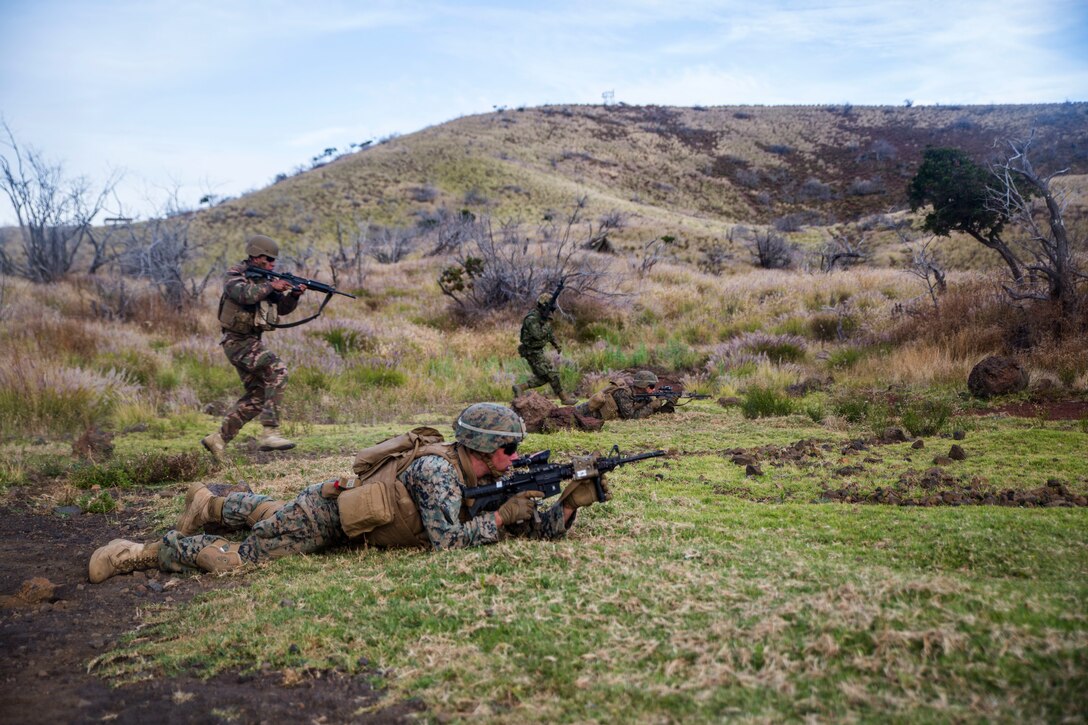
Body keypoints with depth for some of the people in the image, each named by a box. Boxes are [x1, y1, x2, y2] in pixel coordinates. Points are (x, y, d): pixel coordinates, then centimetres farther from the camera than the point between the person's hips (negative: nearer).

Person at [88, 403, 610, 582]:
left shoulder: (488, 481, -6)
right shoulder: (438, 470, -32)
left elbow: (541, 529, -5)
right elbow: (447, 542, -40)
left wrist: (571, 502, -22)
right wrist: (499, 519, -30)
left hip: (346, 501, 8)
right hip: (329, 511, -8)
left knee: (270, 515, 33)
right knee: (236, 559, -2)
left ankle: (209, 503, 53)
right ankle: (142, 552, 14)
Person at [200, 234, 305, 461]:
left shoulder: (264, 279, 13)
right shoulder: (236, 274, -9)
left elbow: (282, 308, 10)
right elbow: (244, 294, -31)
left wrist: (294, 295, -8)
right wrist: (271, 286, -23)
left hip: (252, 341, 9)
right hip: (238, 341, -9)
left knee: (257, 396, 9)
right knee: (277, 370, -26)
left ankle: (219, 439, 17)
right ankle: (270, 432, -28)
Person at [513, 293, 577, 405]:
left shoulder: (542, 316, 7)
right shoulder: (532, 318, -23)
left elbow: (549, 332, 20)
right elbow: (539, 335, -33)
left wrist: (556, 345, 14)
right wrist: (548, 323, -23)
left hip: (538, 351, 10)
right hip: (532, 352, -10)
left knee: (542, 378, 11)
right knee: (552, 375, -6)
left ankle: (520, 387, 11)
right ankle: (564, 398, 3)